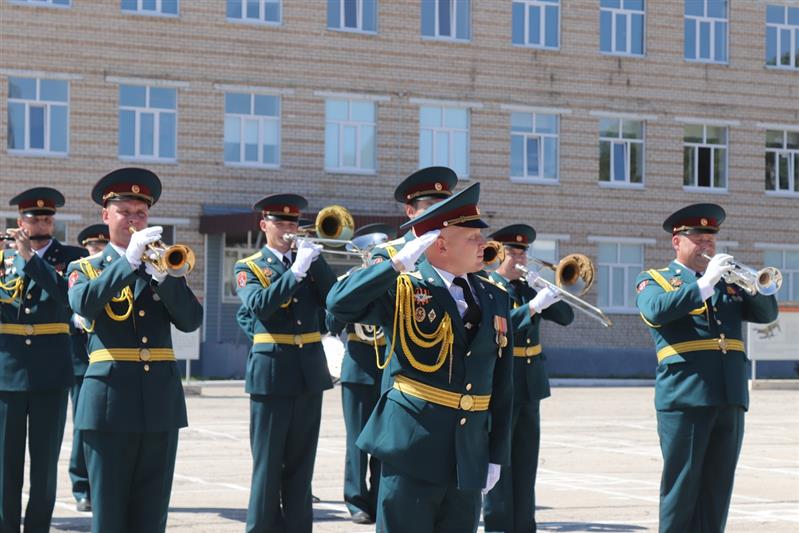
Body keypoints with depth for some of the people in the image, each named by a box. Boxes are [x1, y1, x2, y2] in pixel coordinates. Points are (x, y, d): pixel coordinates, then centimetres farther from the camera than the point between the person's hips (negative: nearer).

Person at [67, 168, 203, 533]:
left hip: (161, 400, 3)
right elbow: (83, 303, -16)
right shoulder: (85, 268, 8)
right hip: (109, 397, -3)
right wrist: (129, 260, -22)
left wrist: (162, 275, -14)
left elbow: (191, 320, 0)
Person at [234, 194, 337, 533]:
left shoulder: (309, 261, 13)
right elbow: (260, 305, -17)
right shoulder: (248, 268, 3)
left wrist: (315, 260, -10)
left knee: (301, 464, 8)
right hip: (271, 373, -4)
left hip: (310, 372, 4)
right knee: (268, 464, -1)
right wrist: (296, 270, -21)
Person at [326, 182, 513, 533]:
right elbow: (339, 303, -21)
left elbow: (501, 386, 12)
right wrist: (399, 262, -22)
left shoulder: (495, 299, 11)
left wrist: (497, 455, 9)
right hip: (412, 450, -5)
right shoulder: (402, 290, -4)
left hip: (469, 457, 5)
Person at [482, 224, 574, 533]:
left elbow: (565, 317, 7)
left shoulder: (529, 288, 14)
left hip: (529, 388, 6)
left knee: (525, 463, 8)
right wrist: (533, 306, -28)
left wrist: (545, 290, -7)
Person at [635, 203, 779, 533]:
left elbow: (767, 313, 12)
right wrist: (704, 283, -18)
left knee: (717, 487, 6)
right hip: (684, 397, -5)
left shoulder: (728, 284, 22)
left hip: (729, 400, 5)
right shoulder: (653, 280, 7)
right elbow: (656, 311, -15)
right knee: (681, 485, -3)